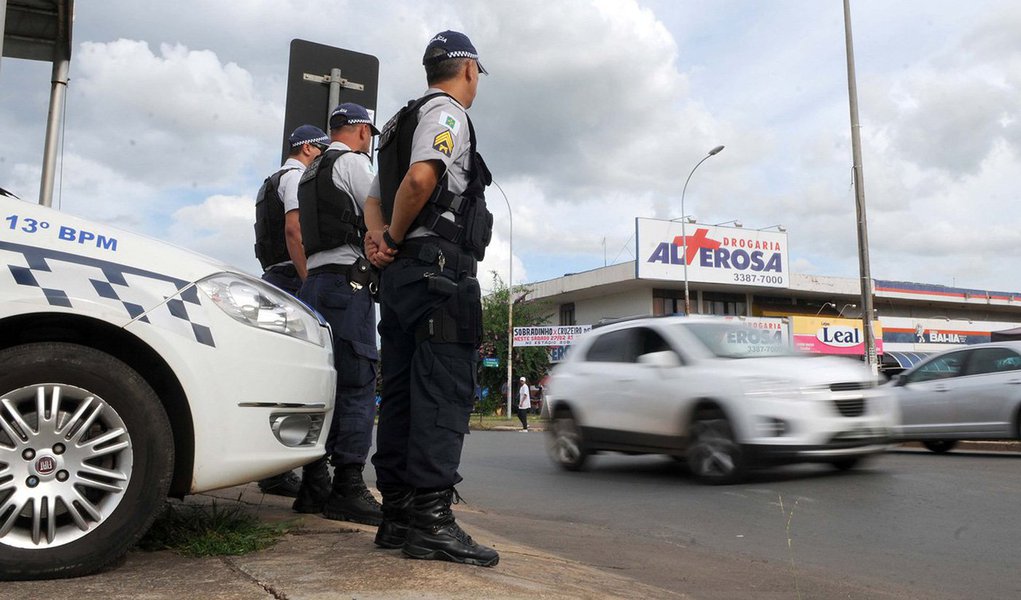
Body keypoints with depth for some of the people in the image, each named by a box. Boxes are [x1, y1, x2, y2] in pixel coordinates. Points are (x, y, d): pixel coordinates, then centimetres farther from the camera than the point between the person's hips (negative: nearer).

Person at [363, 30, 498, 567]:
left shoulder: (404, 121, 28)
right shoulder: (448, 113, -2)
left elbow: (375, 197, 26)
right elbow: (420, 178, -21)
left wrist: (378, 237, 6)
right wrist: (394, 239, -9)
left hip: (402, 274, 10)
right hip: (441, 265, -10)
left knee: (401, 394, 6)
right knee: (444, 392, -11)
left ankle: (398, 517, 10)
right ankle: (429, 518, -12)